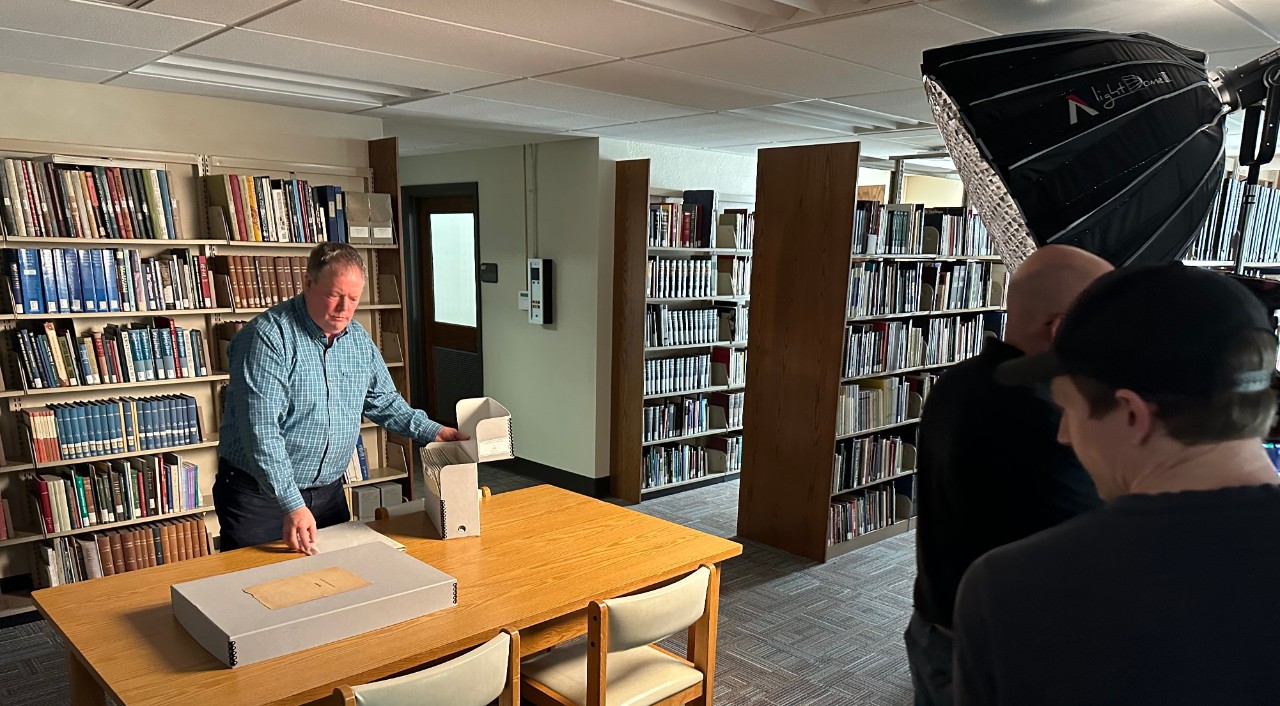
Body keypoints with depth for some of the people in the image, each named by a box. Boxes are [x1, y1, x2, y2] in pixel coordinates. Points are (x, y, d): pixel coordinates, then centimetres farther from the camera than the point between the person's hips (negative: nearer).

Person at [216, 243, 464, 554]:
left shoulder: (358, 338, 3)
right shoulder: (268, 336, -19)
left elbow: (383, 400, 17)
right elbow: (261, 431, -26)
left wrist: (432, 432, 6)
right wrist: (292, 505, -31)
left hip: (329, 492, 6)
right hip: (260, 495, -6)